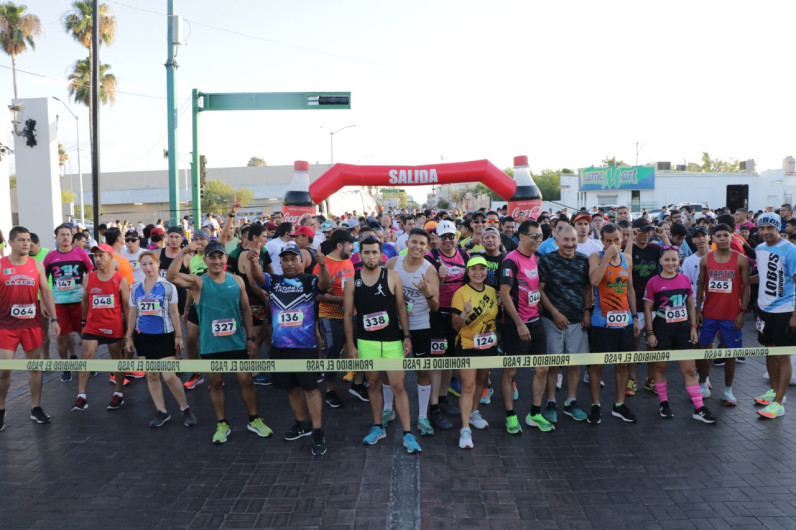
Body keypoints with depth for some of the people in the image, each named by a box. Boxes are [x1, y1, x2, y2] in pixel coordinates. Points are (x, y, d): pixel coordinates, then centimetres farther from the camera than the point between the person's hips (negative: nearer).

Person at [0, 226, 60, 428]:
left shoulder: (37, 265, 3)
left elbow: (46, 292, 6)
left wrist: (53, 319, 1)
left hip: (32, 324, 2)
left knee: (34, 366, 9)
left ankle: (36, 408, 20)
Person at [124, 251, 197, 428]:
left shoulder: (168, 287, -6)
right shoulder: (135, 288, 4)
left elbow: (174, 313, -3)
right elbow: (132, 314, 10)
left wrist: (178, 336, -4)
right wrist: (129, 337, 10)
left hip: (164, 336, -4)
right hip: (143, 336, 4)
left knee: (169, 376, -8)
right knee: (151, 375, 9)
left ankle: (185, 409, 11)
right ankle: (161, 411, 22)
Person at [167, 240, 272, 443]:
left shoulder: (237, 281, 1)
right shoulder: (198, 282, -7)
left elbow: (246, 310, 6)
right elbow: (171, 277, -24)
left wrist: (250, 338, 3)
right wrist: (184, 251, -32)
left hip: (237, 342, 2)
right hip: (211, 345, -1)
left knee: (246, 380, 8)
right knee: (216, 383, 11)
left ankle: (254, 420, 24)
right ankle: (222, 424, 26)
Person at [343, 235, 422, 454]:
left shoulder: (392, 277, -3)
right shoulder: (352, 282, -1)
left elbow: (401, 307, 0)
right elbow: (348, 315, 2)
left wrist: (407, 336, -4)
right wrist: (350, 344, -1)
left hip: (392, 341, -1)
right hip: (366, 341, 2)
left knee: (398, 386, -2)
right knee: (373, 383, 14)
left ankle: (408, 434, 4)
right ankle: (378, 427, 29)